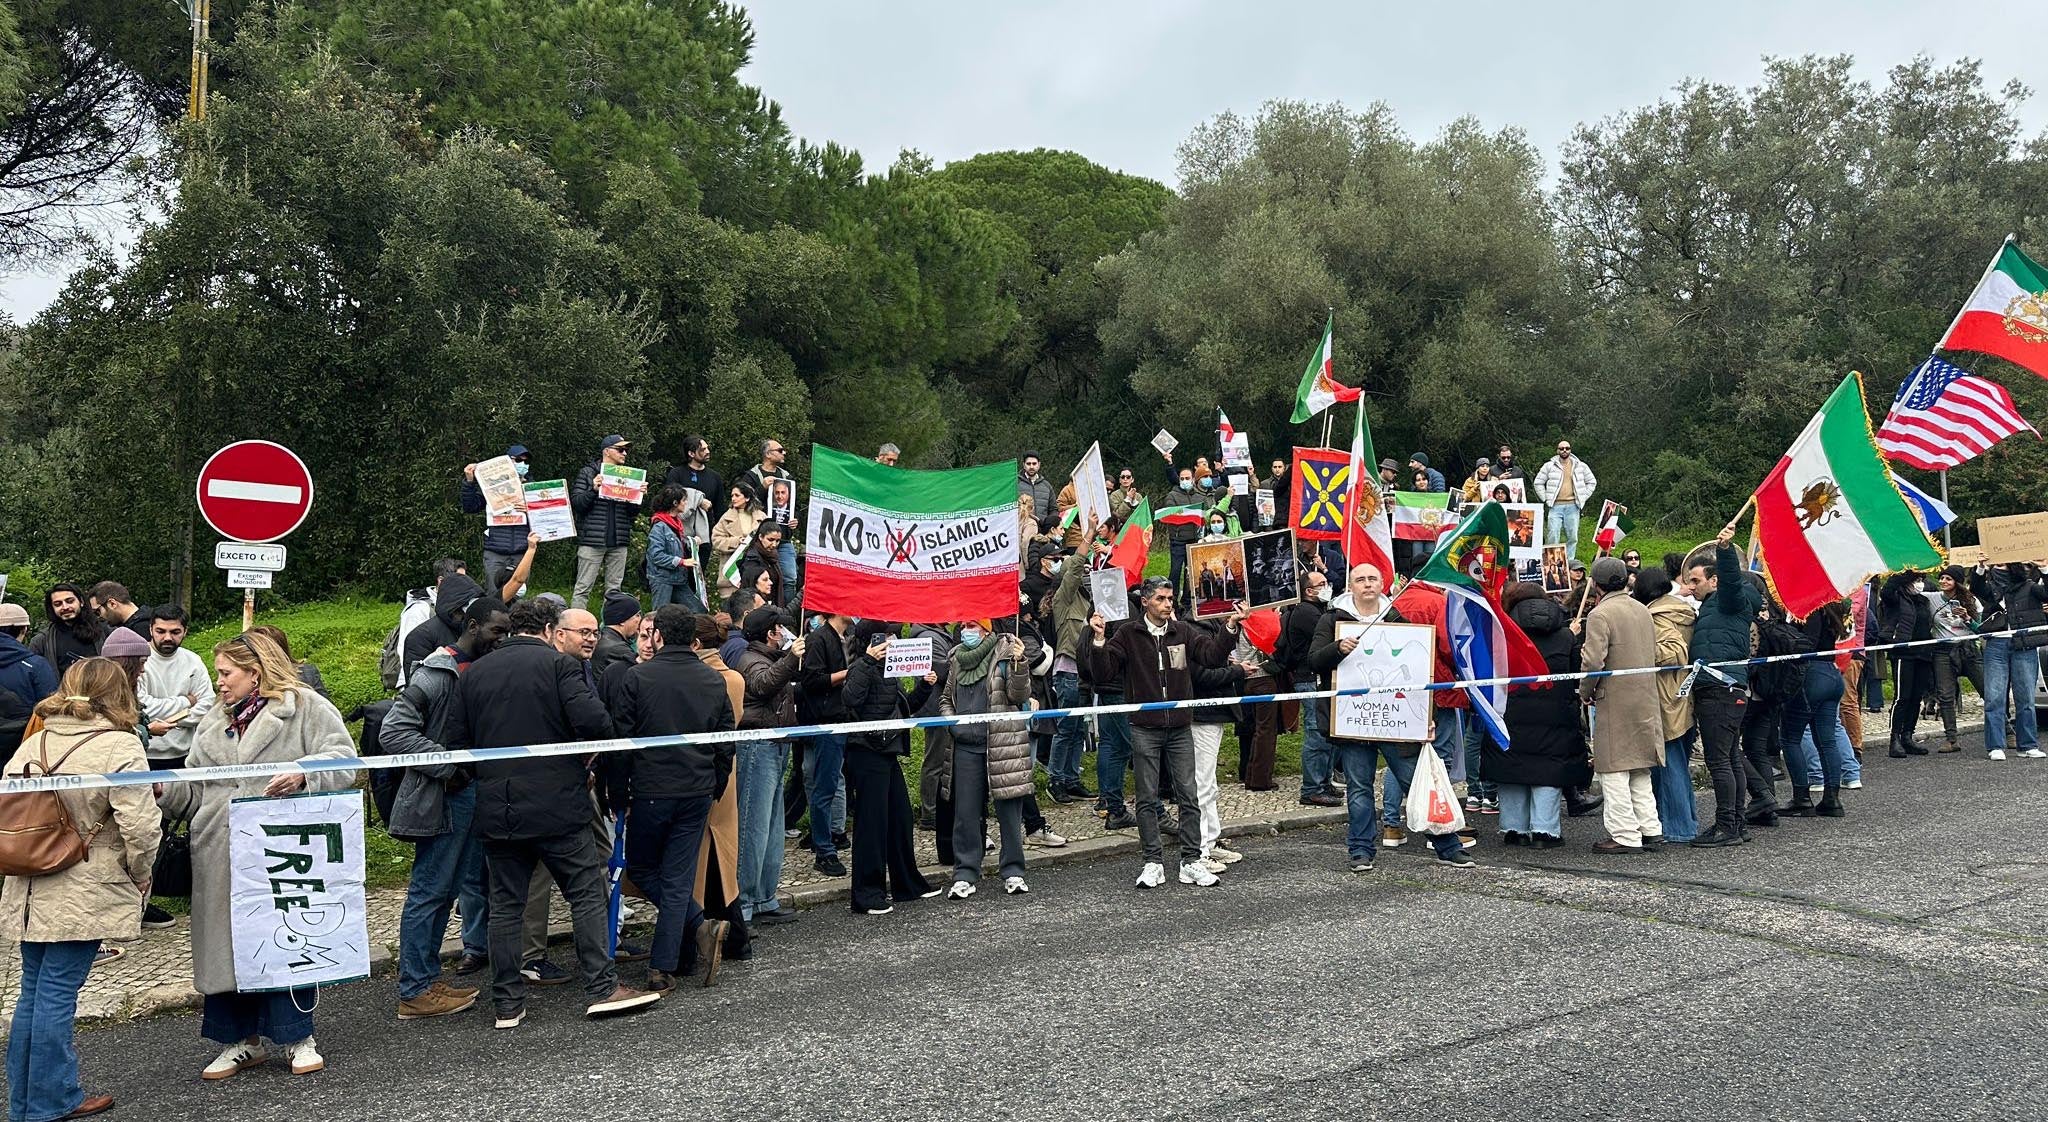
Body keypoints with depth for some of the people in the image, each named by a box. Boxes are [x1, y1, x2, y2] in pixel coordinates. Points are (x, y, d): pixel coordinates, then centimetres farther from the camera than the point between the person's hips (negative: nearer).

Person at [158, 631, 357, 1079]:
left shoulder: (305, 707, -2)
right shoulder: (213, 723, 18)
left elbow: (344, 758, -10)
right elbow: (194, 790, 19)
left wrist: (304, 775, -25)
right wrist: (162, 790, 1)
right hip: (221, 859, 6)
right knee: (226, 945, 9)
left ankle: (298, 1037, 16)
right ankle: (241, 1041, 23)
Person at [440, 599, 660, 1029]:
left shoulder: (472, 673, 10)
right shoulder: (558, 663, -6)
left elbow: (456, 741, 9)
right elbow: (593, 722, -18)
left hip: (495, 811, 5)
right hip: (557, 805, -4)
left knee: (506, 905, 11)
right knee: (587, 895, 6)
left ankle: (507, 1004, 14)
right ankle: (602, 988, 6)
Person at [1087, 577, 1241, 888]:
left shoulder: (1183, 632, 6)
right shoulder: (1128, 635, -1)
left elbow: (1213, 655, -2)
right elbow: (1104, 672, -6)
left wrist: (1230, 628, -15)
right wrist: (1099, 639, -20)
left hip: (1180, 728, 2)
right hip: (1144, 730, -2)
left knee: (1188, 796, 4)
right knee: (1147, 799, 4)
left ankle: (1191, 862, 11)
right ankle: (1153, 863, 12)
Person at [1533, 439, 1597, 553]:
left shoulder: (1580, 466, 9)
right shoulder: (1549, 466, 5)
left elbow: (1592, 482, 18)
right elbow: (1538, 483, 9)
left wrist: (1583, 498, 9)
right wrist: (1545, 499, 2)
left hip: (1572, 506, 2)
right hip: (1555, 506, -2)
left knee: (1572, 537, 3)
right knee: (1553, 537, -9)